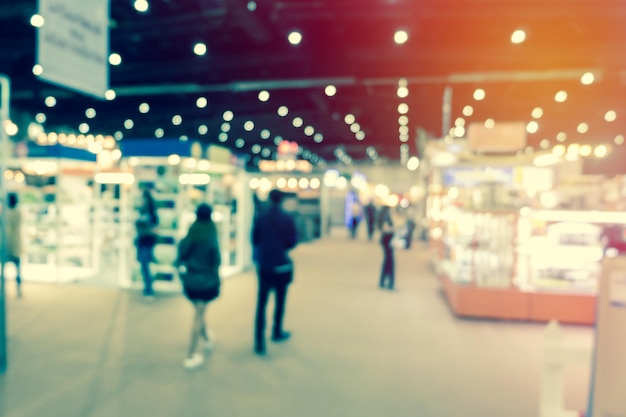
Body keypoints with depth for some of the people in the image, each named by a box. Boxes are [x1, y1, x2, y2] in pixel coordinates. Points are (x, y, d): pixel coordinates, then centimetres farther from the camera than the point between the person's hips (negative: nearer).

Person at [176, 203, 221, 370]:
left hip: (189, 281, 5)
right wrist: (217, 282, 3)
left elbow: (180, 259, 2)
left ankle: (207, 338, 46)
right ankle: (191, 356, 11)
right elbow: (215, 262, -11)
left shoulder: (187, 237, -3)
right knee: (198, 316, 5)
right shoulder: (211, 238, -15)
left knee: (199, 312, 24)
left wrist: (183, 276, 13)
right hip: (206, 281, -4)